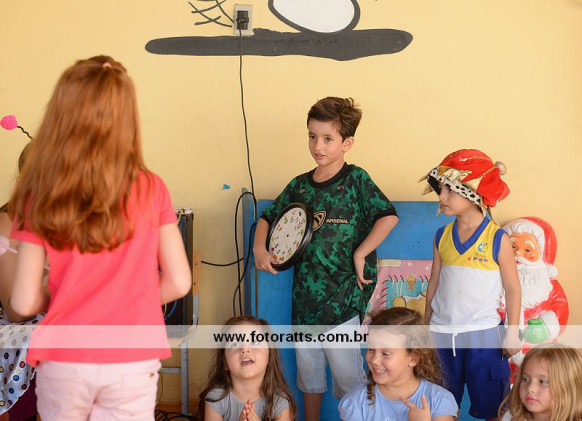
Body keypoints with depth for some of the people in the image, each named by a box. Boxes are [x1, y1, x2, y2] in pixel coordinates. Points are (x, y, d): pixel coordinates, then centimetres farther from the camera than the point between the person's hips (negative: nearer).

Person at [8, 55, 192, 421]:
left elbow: (25, 303, -6)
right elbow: (179, 282, -3)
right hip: (132, 362, 0)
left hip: (64, 362, 1)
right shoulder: (152, 191, -6)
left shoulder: (40, 199, -7)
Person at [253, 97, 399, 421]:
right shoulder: (300, 185, 9)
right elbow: (268, 218, 18)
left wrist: (359, 254, -15)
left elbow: (389, 216, -15)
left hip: (343, 294, -5)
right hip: (305, 294, 6)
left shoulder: (356, 179, -6)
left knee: (347, 373, -2)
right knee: (308, 368, 17)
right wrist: (260, 248, 2)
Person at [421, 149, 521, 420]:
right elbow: (434, 283, 9)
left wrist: (512, 333, -5)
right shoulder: (442, 236, 2)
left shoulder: (498, 239, -9)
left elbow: (512, 288, -4)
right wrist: (426, 325, 13)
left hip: (483, 334, -4)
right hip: (442, 333, 4)